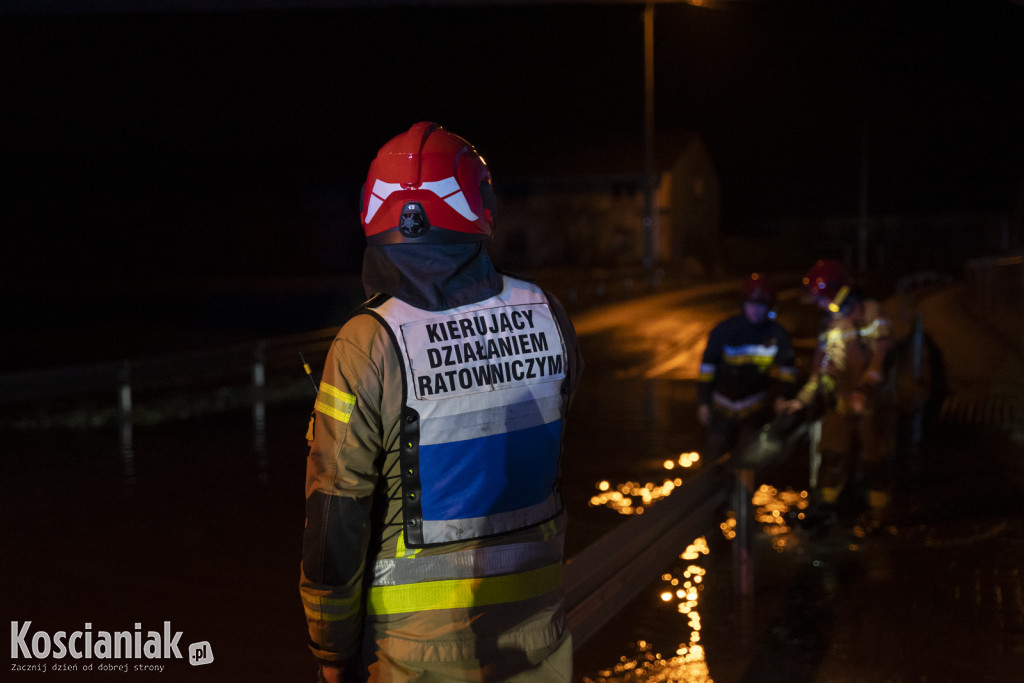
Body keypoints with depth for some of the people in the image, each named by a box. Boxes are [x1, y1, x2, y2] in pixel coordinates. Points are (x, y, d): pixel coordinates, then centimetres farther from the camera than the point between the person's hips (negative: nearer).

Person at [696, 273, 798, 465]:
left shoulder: (777, 334, -3)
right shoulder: (724, 330, -8)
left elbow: (786, 368, 5)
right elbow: (707, 367, -3)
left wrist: (783, 396, -9)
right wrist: (703, 402, -4)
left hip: (754, 410, 0)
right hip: (722, 406, 0)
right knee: (713, 458, 4)